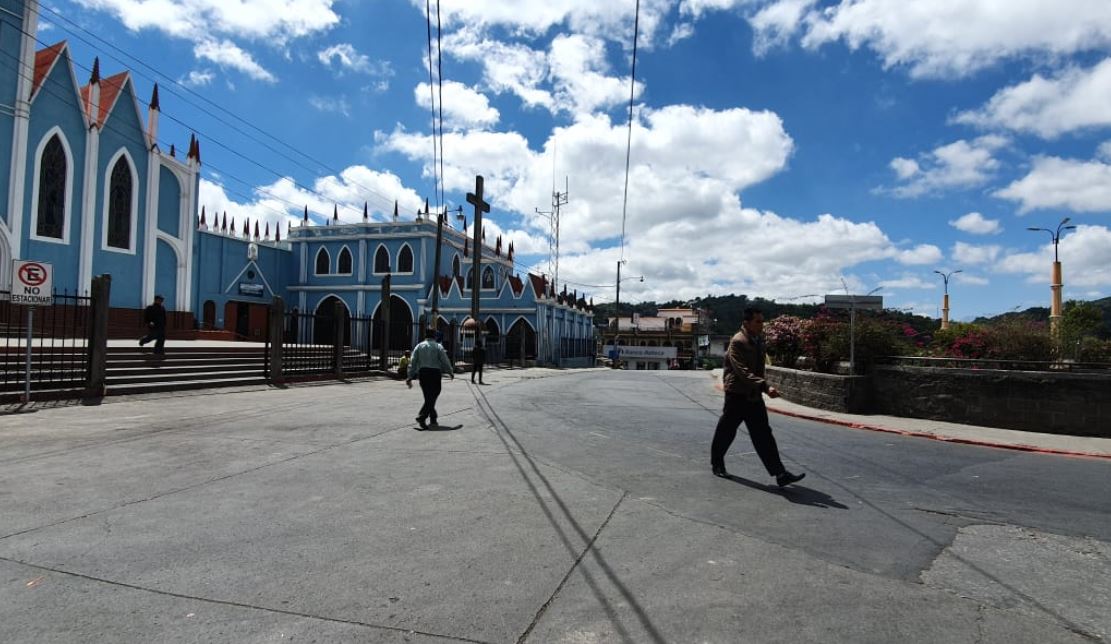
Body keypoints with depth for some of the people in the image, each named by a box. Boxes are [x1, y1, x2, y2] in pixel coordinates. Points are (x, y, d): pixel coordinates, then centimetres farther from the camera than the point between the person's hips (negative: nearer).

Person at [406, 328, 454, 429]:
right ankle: (421, 417, -20)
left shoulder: (419, 346, 9)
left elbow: (412, 362, 3)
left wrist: (409, 377, 4)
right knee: (432, 397, -4)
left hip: (422, 373, 4)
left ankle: (433, 417, 25)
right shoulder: (438, 347, 0)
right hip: (435, 373, -4)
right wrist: (451, 372, 13)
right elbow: (445, 361, -2)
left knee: (428, 397, 16)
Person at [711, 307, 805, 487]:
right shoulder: (737, 342, -19)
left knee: (763, 435, 2)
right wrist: (765, 387, -39)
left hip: (754, 395, 7)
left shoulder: (759, 339, 8)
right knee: (726, 431, 9)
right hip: (737, 395, -7)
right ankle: (716, 464, 30)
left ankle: (780, 474, -1)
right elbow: (743, 372, -29)